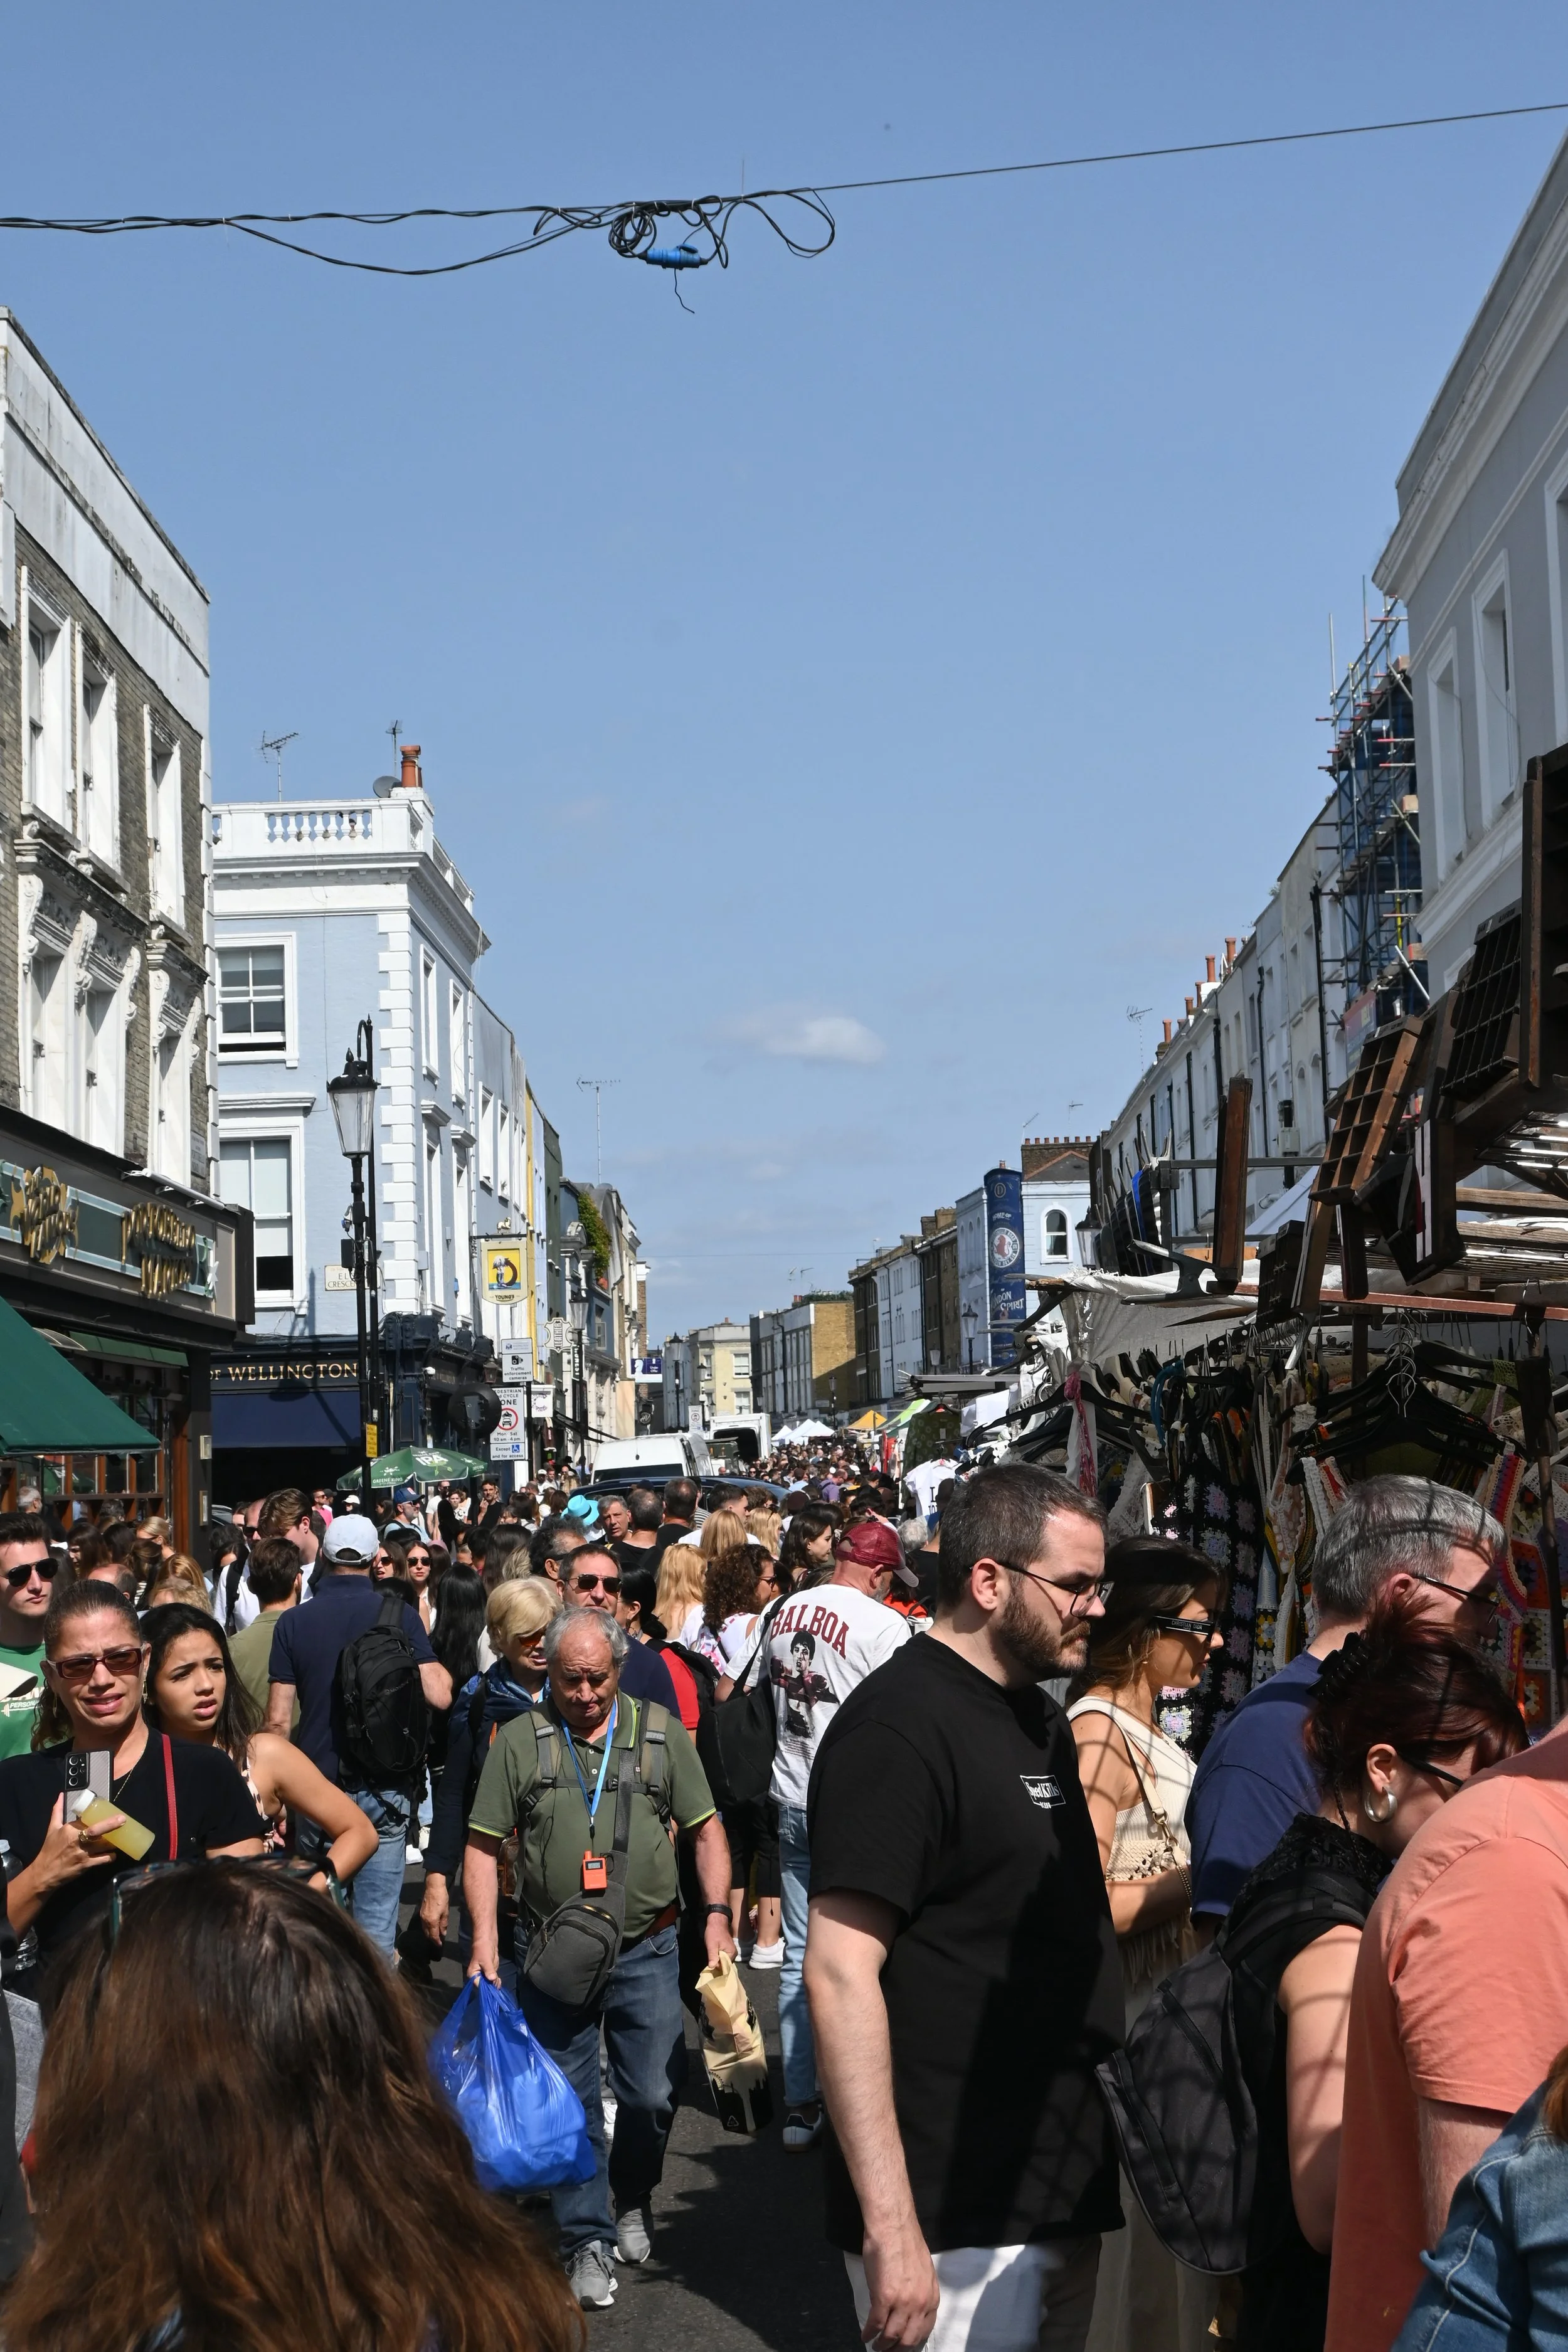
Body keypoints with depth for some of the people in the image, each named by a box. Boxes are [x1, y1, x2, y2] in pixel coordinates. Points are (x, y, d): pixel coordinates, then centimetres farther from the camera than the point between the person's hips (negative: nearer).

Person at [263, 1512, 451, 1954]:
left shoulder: (293, 1623, -1)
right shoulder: (400, 1614, -4)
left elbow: (278, 1719, -2)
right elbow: (439, 1695, -10)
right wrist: (438, 1666, 12)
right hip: (385, 1789, -1)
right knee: (376, 1928, 4)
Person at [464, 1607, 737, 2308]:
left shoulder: (659, 1731, 0)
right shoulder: (518, 1741, -2)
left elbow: (704, 1829, 5)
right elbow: (483, 1846, 0)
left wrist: (718, 1915, -5)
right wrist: (485, 1937, -9)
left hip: (647, 1950, 0)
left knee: (651, 2094, 6)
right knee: (569, 2104, 6)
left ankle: (633, 2202, 34)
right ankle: (587, 2240, 20)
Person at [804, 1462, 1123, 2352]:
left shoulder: (1041, 1718, 12)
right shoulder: (896, 1726, -16)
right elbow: (841, 1972, -23)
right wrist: (890, 2227, -26)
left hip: (1064, 2188, 9)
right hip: (957, 2221, -9)